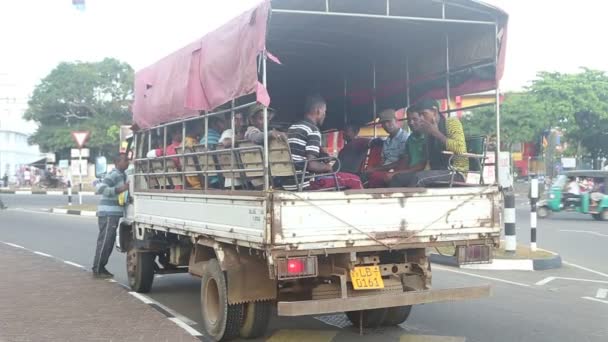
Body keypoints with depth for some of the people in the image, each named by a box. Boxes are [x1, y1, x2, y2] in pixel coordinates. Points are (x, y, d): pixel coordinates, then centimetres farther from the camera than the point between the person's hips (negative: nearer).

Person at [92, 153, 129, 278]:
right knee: (104, 241, -6)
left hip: (113, 213, 10)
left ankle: (100, 268, 21)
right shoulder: (113, 175, -14)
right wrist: (119, 189, -31)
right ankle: (97, 270, -1)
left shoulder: (122, 175, 15)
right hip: (108, 213, -10)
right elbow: (99, 189, -27)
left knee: (109, 242, 13)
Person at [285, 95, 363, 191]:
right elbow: (311, 165, -21)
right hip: (304, 184, -9)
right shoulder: (313, 130, -11)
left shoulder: (292, 128, 15)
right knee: (354, 180, -3)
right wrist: (327, 167, -2)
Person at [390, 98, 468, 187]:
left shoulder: (451, 122, -3)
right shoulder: (430, 132, 17)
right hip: (437, 172, 8)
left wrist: (436, 133, -14)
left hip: (456, 173, -7)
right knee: (398, 178, -9)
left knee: (418, 178, -32)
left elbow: (460, 149, -21)